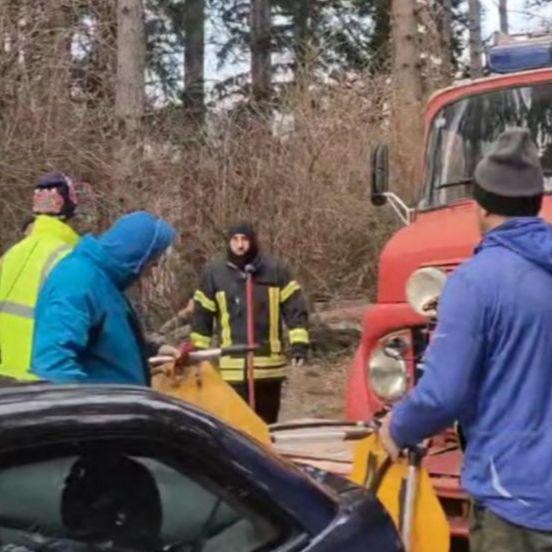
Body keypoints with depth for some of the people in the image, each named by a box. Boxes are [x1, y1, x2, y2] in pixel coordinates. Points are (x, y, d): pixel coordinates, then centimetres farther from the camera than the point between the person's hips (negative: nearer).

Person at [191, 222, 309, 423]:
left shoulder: (275, 269, 2)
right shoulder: (214, 272, 3)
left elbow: (294, 306, 4)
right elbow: (201, 314, 10)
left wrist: (299, 342, -4)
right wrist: (198, 351, 9)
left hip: (270, 363, 1)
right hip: (233, 365, -1)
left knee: (267, 420, 13)